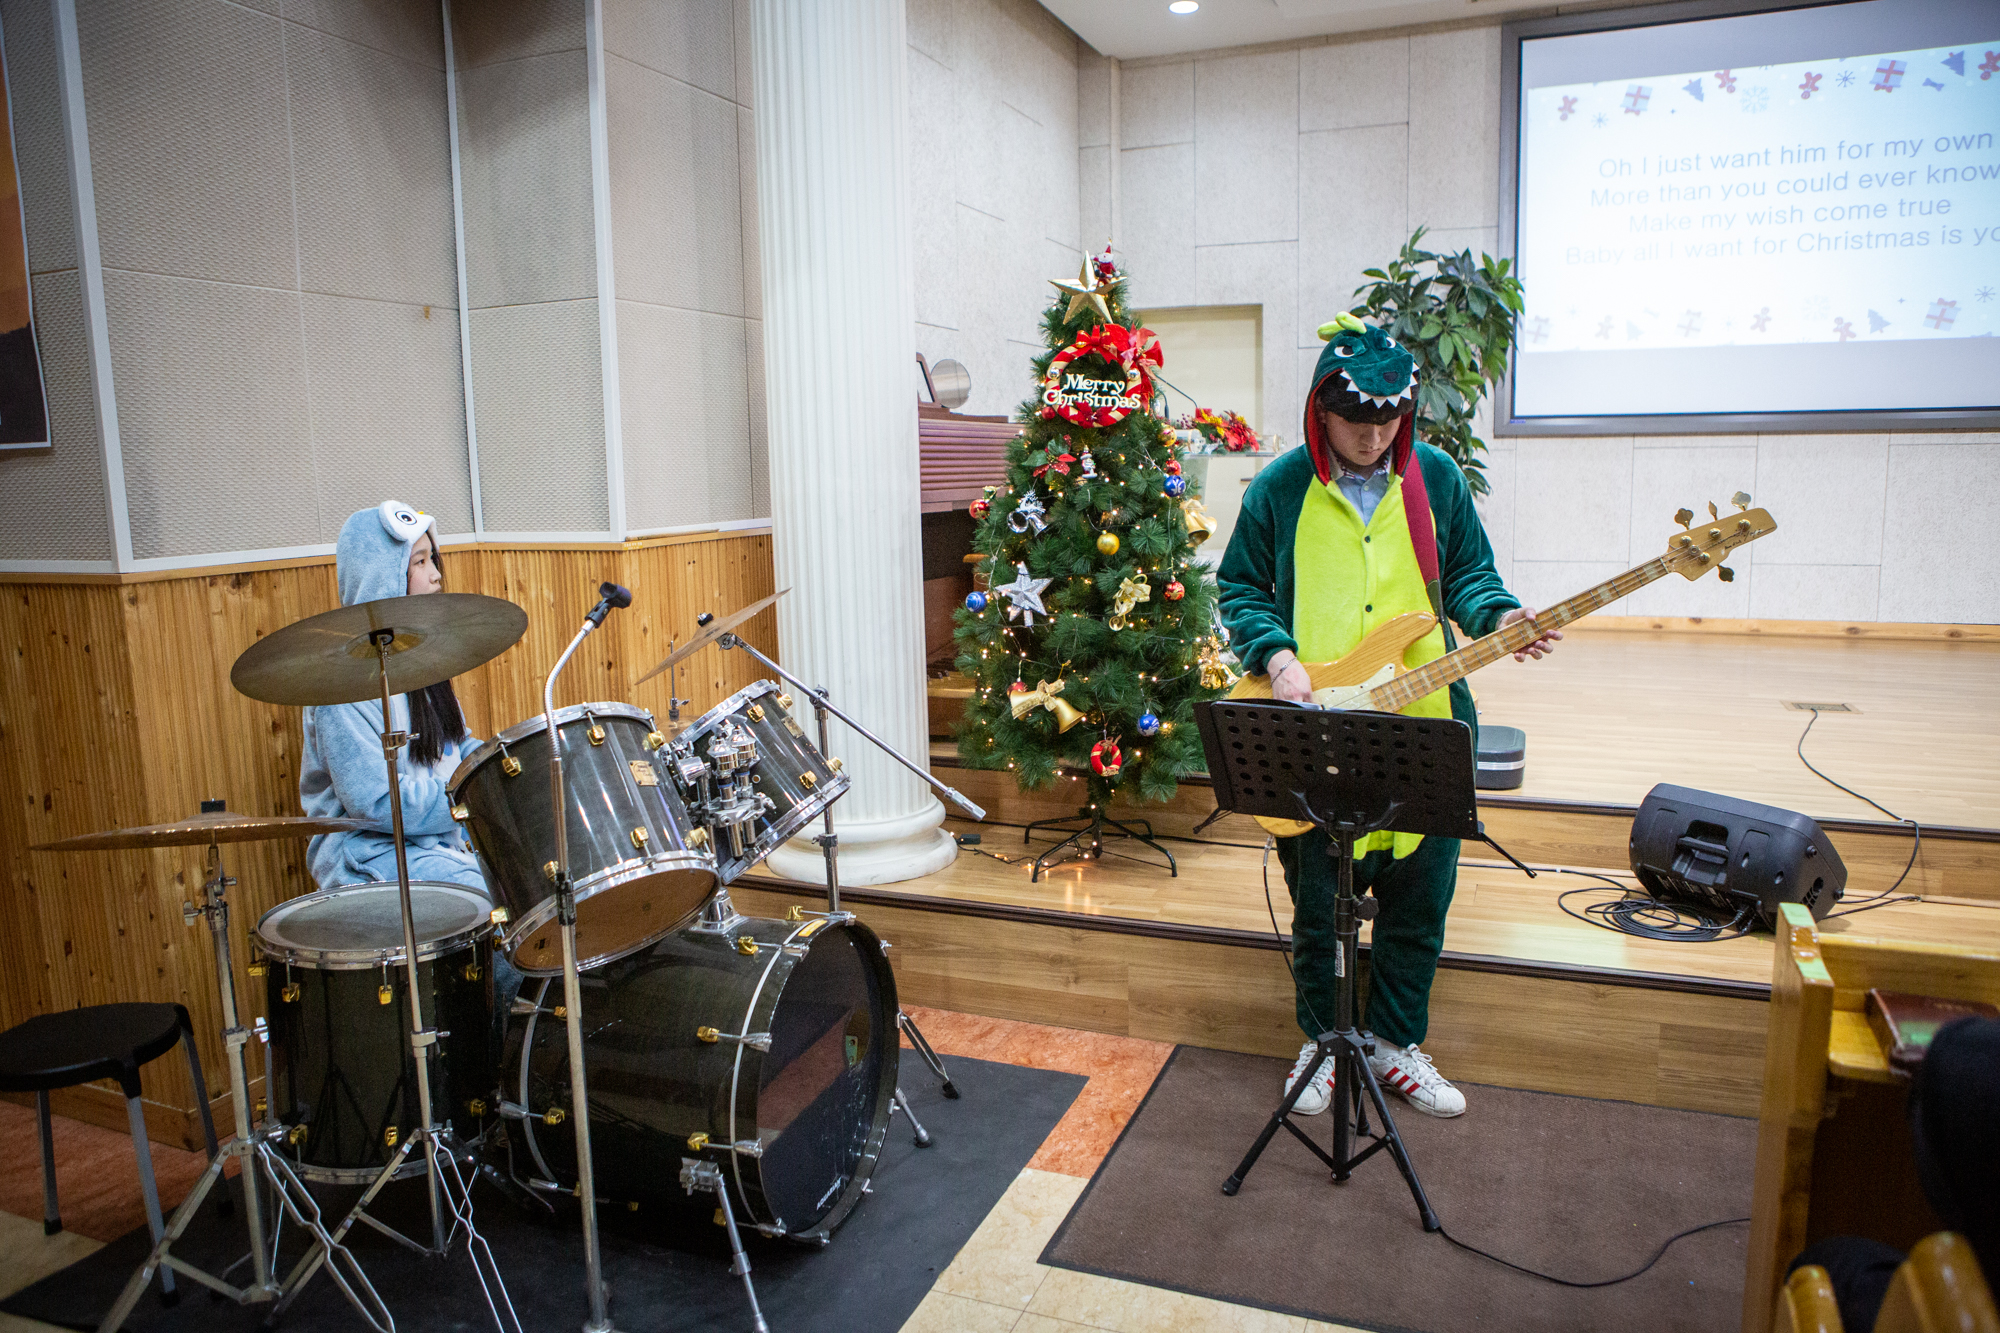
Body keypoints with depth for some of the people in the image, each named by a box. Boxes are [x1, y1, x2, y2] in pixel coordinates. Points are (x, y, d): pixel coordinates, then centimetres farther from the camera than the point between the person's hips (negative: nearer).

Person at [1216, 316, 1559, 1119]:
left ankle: (1393, 1040, 32)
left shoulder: (1435, 476, 3)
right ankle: (1324, 1039, 31)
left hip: (1424, 729, 2)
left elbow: (1467, 572, 10)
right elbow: (1239, 587, 4)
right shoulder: (1279, 489, -2)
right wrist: (1276, 656, -12)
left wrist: (1499, 617, -10)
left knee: (1420, 899, 11)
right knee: (1316, 905, 8)